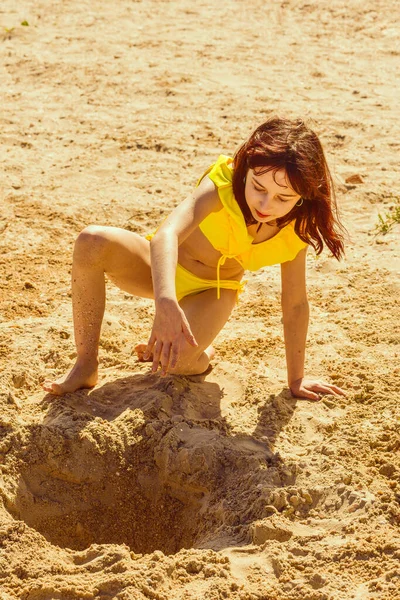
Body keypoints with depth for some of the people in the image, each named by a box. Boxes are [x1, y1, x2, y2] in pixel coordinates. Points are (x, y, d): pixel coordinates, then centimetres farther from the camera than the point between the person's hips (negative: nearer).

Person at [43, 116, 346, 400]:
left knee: (178, 358, -33)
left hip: (211, 293, 1)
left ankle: (203, 355, 7)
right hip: (163, 268, 0)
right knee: (92, 242, -33)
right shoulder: (223, 182, -32)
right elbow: (165, 235, -49)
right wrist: (166, 302, -67)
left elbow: (295, 304, -12)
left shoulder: (295, 229, -22)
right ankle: (86, 366, -18)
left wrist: (296, 379, -7)